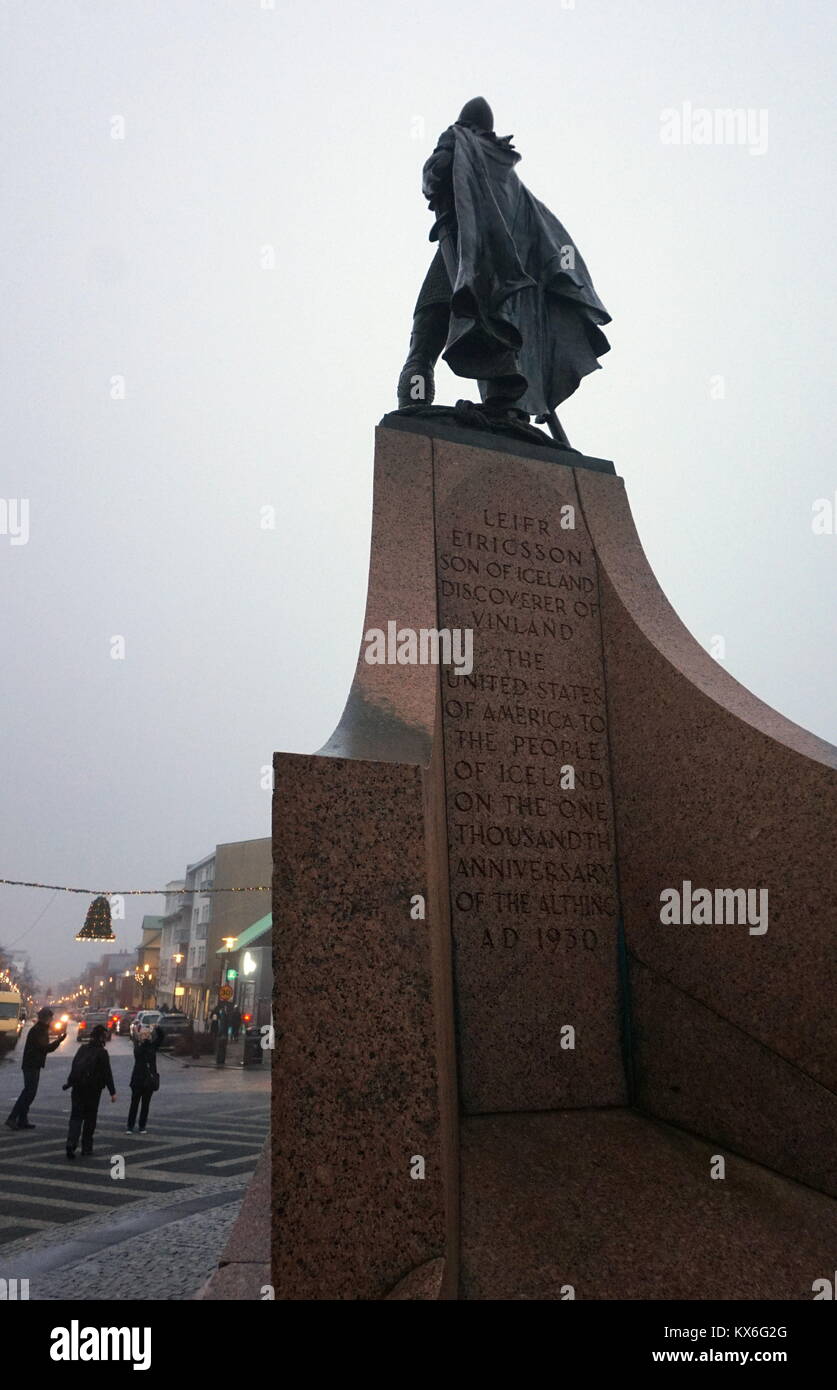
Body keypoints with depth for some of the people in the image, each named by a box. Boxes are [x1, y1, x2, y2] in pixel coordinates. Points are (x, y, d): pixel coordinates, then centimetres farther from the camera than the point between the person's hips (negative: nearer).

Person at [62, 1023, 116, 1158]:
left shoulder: (82, 1048, 4)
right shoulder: (102, 1053, -10)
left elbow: (74, 1066, 10)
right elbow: (107, 1074, -10)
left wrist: (70, 1082, 24)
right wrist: (112, 1092, -5)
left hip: (78, 1088, 3)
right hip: (93, 1090, -3)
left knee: (76, 1116, 4)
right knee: (90, 1118, 11)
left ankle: (71, 1144, -14)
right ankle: (86, 1147, 15)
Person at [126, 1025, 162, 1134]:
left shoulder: (152, 1045, 4)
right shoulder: (137, 1044, -1)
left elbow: (160, 1037, -10)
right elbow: (138, 1052, -22)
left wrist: (158, 1030, -29)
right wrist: (144, 1042, -34)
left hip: (150, 1079, 2)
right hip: (138, 1079, -2)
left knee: (145, 1104, 8)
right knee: (134, 1104, 2)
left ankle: (142, 1126, 17)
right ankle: (130, 1127, 10)